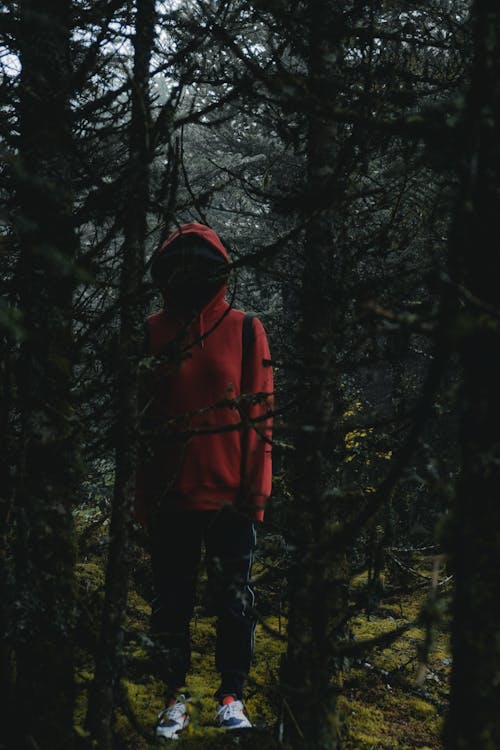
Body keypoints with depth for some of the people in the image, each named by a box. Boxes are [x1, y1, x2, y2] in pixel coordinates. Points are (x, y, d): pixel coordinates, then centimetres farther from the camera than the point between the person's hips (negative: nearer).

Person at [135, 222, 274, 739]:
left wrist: (256, 488, -6)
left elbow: (260, 414, -1)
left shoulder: (245, 330, 0)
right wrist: (142, 496, 2)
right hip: (169, 497, 1)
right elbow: (139, 418, 6)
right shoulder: (152, 333, 4)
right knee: (171, 602, 10)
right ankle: (175, 695, 23)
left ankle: (231, 695, 20)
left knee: (234, 601, 6)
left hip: (229, 496, -1)